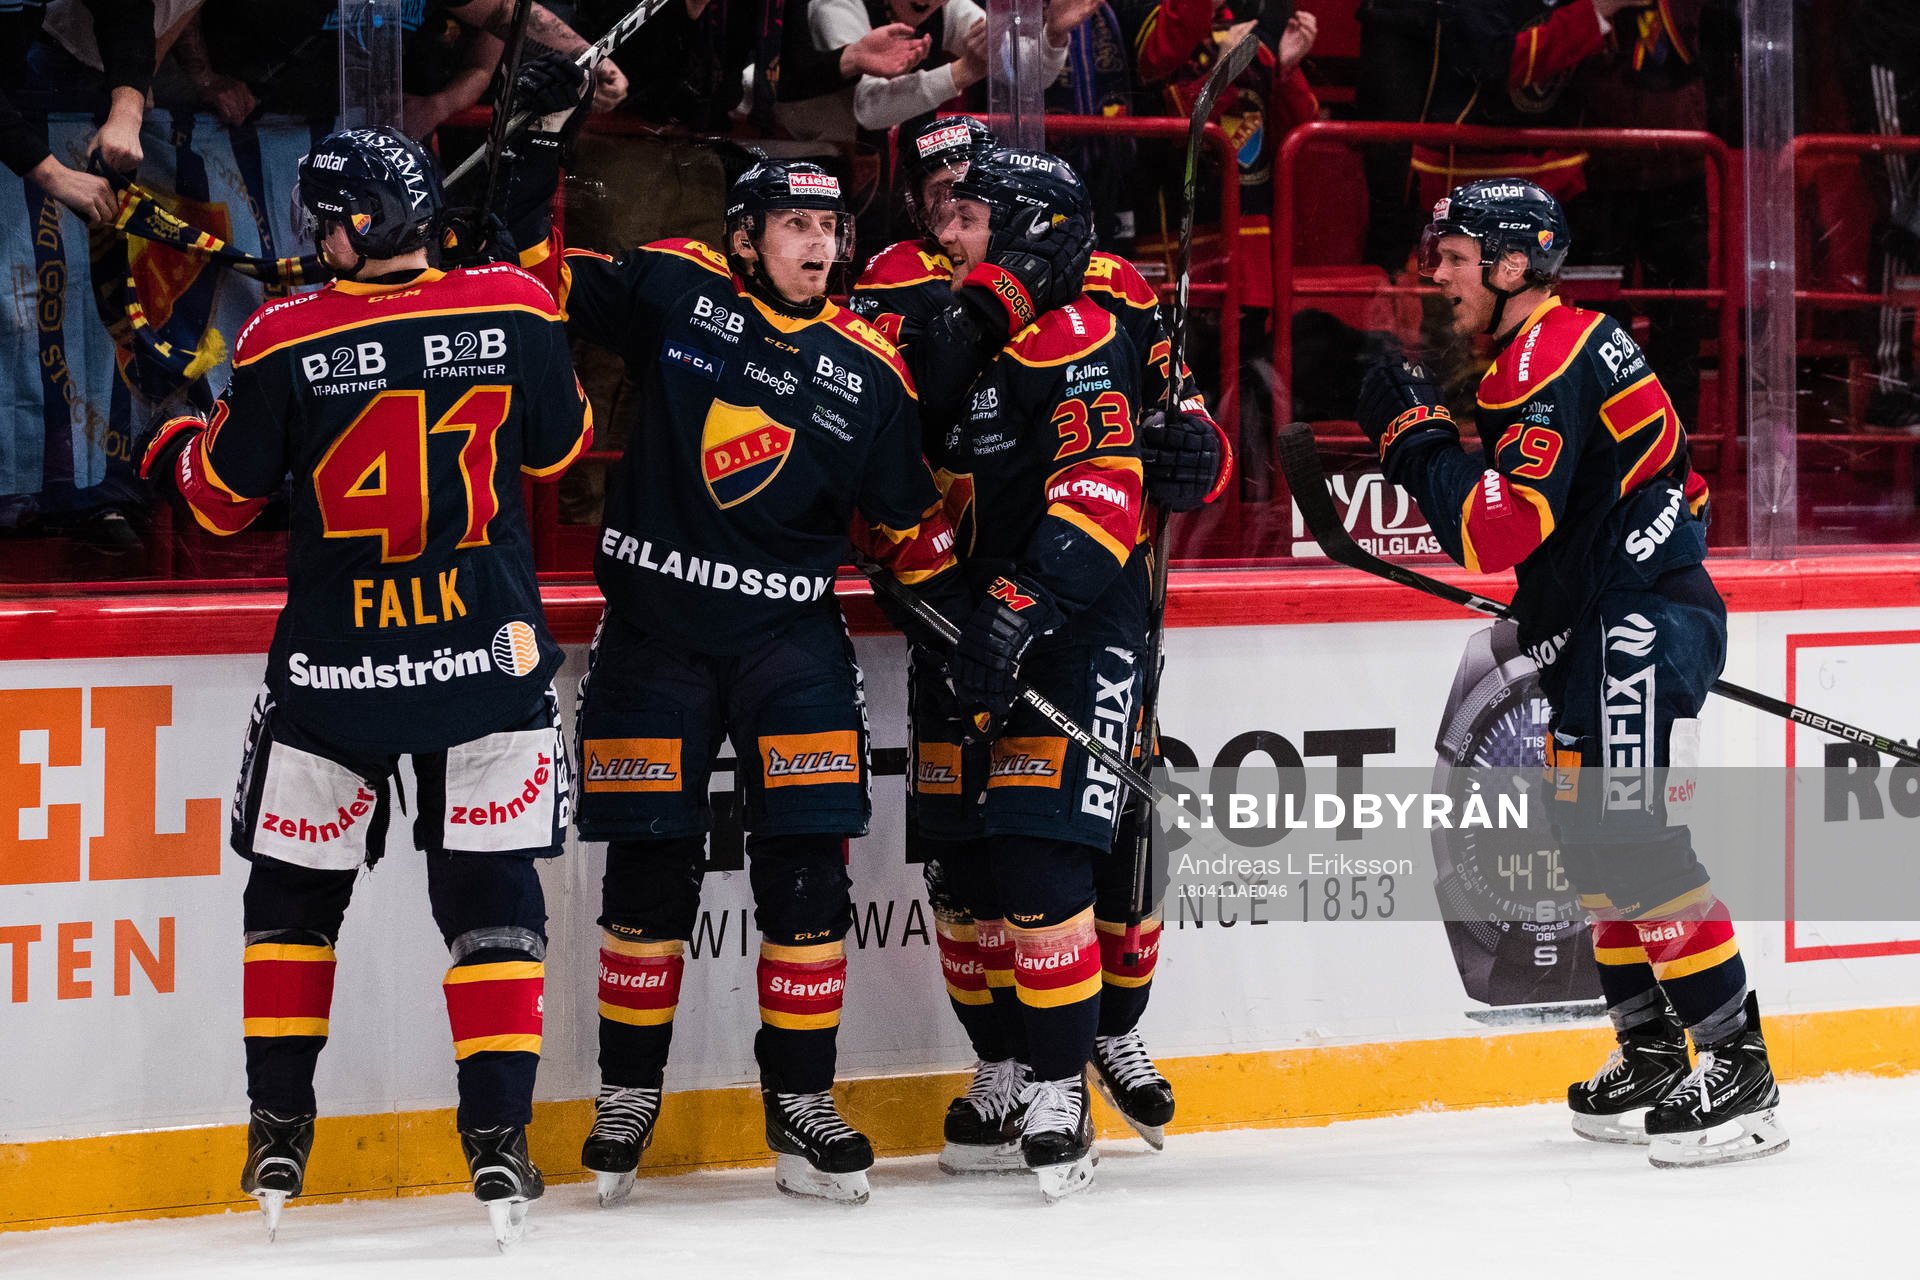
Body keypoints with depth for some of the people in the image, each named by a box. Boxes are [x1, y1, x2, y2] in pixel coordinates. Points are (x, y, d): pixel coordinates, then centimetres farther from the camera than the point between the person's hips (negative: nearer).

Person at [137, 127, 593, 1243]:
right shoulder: (514, 310, -6)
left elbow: (222, 502, 2)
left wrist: (179, 449, 23)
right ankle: (499, 1136, -2)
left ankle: (279, 1133, 17)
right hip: (487, 651, 1)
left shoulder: (285, 343, -9)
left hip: (335, 667, -1)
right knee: (493, 896, 7)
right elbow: (560, 449, 10)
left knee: (295, 886, 15)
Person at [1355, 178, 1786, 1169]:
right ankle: (1652, 1053, 20)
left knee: (1637, 837, -15)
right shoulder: (1555, 347, 17)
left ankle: (1736, 1065, -16)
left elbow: (1498, 531, -25)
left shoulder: (1549, 362, -17)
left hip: (1640, 626, -11)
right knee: (1589, 835, 13)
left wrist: (1414, 430, -17)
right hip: (1603, 633, 11)